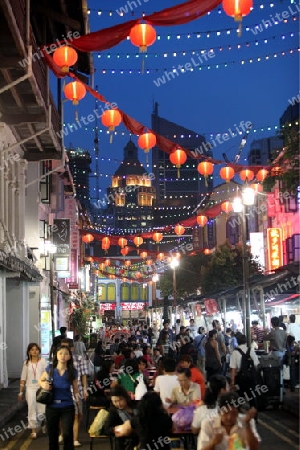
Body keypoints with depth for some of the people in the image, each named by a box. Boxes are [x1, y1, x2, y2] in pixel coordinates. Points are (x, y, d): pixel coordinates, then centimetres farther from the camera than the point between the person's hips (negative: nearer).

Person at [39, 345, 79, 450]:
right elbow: (40, 381, 11)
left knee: (68, 434, -7)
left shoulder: (72, 372, -5)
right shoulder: (50, 369, -4)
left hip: (67, 407, -1)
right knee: (52, 435, 11)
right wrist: (43, 384, -13)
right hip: (52, 407, 1)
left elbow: (75, 390, 2)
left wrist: (79, 408, 3)